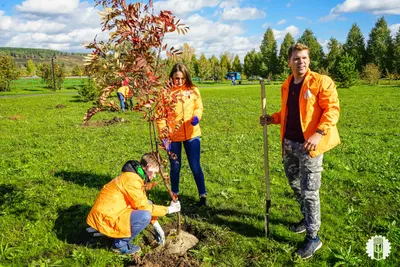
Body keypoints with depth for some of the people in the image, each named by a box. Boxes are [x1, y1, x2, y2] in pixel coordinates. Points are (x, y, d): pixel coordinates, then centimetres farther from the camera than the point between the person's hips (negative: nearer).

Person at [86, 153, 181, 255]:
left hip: (109, 212, 10)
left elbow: (145, 203, 16)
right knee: (145, 216, -24)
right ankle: (120, 244, -4)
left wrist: (158, 228, 14)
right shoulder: (132, 179, -20)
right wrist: (168, 209, -8)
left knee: (148, 205, 8)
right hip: (106, 218, -10)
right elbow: (144, 207, -19)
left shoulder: (136, 176, 11)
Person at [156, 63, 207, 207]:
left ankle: (203, 195, 19)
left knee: (195, 166, 4)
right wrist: (163, 135, -12)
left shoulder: (193, 90, -2)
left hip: (191, 134, 1)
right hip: (172, 137, 0)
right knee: (175, 167, 14)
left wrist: (197, 116, -16)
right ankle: (175, 195, 33)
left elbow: (199, 107, 7)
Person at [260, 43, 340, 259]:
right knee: (295, 185, 20)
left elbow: (332, 109, -15)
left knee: (309, 191, -2)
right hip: (289, 144, 7)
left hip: (308, 145, -7)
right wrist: (272, 119, 5)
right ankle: (307, 218, 43)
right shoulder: (286, 86, 11)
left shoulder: (321, 82, -10)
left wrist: (319, 133, -27)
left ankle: (313, 238, 13)